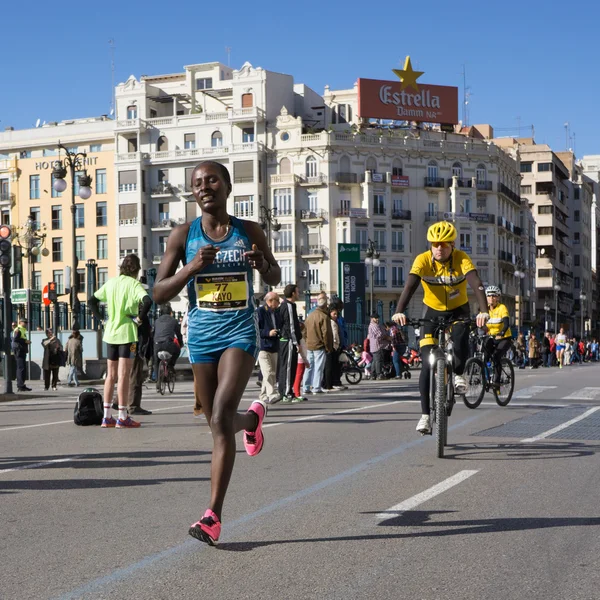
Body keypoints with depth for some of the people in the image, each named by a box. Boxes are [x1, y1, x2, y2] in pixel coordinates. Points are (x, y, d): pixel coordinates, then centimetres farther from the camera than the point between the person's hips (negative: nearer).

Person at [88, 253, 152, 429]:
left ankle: (107, 417, 14)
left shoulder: (111, 282, 10)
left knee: (111, 375, 12)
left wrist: (101, 318, 11)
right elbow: (147, 301, -25)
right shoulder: (134, 284, -7)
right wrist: (139, 318, -12)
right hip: (127, 333, -6)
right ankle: (123, 418, -2)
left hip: (110, 333, 6)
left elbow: (91, 300, 12)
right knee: (124, 375, -4)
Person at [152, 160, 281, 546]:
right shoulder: (183, 235, 1)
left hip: (241, 330, -2)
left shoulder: (249, 232, 1)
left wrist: (263, 264, -9)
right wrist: (191, 268, -19)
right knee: (219, 425, 12)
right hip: (202, 333, 3)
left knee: (220, 419, -17)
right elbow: (159, 294, -2)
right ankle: (253, 417, 50)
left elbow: (275, 279, 15)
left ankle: (214, 516, -13)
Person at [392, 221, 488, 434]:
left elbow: (476, 284, -36)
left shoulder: (461, 259, -22)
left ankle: (458, 374, 4)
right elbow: (410, 286, -33)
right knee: (427, 364, -9)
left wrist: (483, 311, -53)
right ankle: (425, 415, -1)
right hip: (433, 312, 1)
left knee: (460, 344, -31)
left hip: (458, 311, -1)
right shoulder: (423, 260, -20)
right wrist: (399, 312, -50)